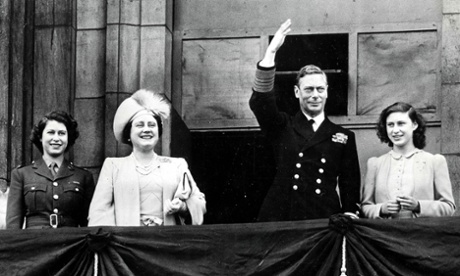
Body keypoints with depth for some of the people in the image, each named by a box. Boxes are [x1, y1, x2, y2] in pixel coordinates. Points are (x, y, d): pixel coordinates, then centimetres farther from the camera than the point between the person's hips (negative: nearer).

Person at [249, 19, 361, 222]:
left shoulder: (344, 137, 12)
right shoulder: (282, 128, 10)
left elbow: (350, 183, 11)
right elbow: (260, 102, -6)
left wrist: (349, 213, -4)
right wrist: (271, 52, -12)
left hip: (325, 220, 1)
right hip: (280, 220, -1)